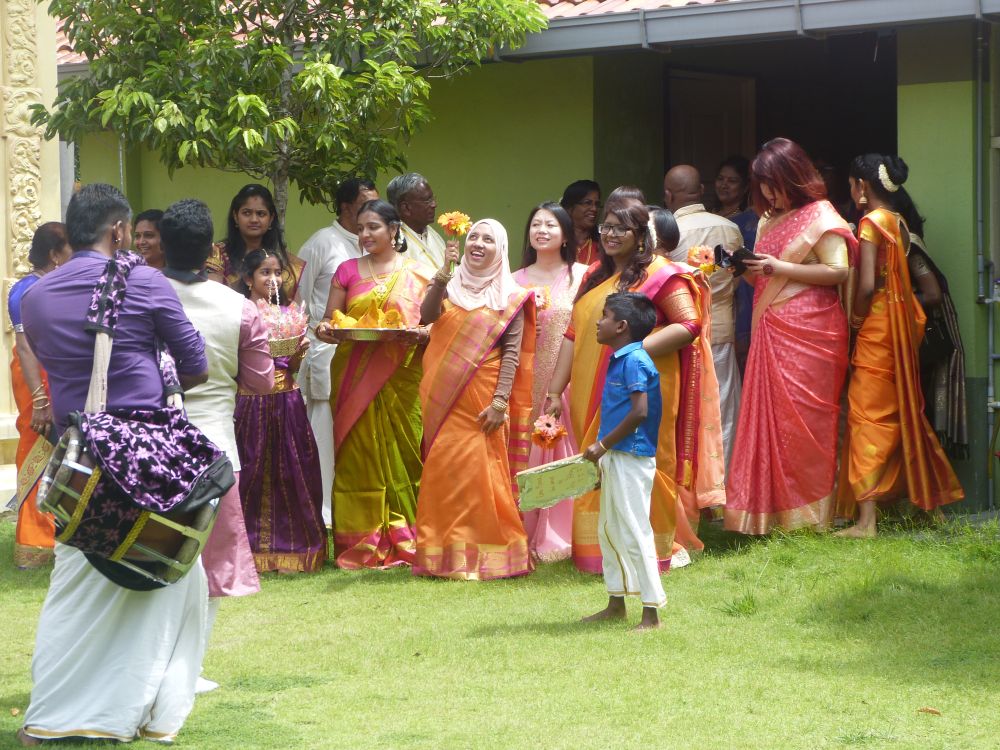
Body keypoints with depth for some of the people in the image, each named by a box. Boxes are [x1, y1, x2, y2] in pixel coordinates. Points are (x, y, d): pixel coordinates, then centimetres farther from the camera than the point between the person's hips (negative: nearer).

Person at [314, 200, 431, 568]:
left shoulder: (419, 273, 6)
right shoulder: (347, 271, 12)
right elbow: (329, 321, 11)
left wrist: (419, 334, -18)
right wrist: (325, 330, -11)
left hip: (401, 380, -2)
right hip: (354, 380, 2)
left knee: (402, 453, -3)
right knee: (358, 457, -1)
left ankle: (403, 543, 3)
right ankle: (360, 545, 2)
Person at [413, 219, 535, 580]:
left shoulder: (510, 297, 2)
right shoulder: (450, 288, 11)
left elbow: (512, 353, -4)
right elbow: (427, 315, -9)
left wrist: (500, 401, -13)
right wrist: (443, 272, -20)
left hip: (483, 399, -3)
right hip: (444, 398, 3)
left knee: (479, 472, -6)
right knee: (444, 471, 2)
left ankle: (485, 554, 0)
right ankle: (445, 553, 9)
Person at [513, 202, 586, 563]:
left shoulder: (582, 276, 1)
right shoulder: (516, 281, 12)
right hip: (528, 381, 3)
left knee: (568, 453, -3)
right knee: (530, 456, 2)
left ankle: (565, 536, 5)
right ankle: (534, 537, 8)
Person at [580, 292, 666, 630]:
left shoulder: (634, 360, -16)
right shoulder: (619, 359, 14)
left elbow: (639, 412, -24)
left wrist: (603, 445, -19)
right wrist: (602, 451, 17)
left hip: (631, 459, -11)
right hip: (615, 458, 11)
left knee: (634, 532, -8)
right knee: (609, 530, 18)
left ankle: (651, 611, -4)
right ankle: (616, 602, 29)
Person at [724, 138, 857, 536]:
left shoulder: (820, 215, -3)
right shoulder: (768, 221, 20)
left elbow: (838, 271, -13)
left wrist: (777, 268, -15)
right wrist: (747, 269, 3)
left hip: (808, 335, -7)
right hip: (772, 332, 7)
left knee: (805, 420, -8)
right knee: (769, 418, 0)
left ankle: (811, 511, -3)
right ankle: (773, 508, 2)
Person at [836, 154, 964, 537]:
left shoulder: (871, 223, -13)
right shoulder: (900, 224, 11)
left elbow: (866, 285, -21)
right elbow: (930, 288, 12)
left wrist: (856, 317, -5)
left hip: (876, 330, -8)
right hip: (901, 329, 8)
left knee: (867, 416, -9)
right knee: (899, 414, 17)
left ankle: (866, 519, -13)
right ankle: (912, 495, 25)